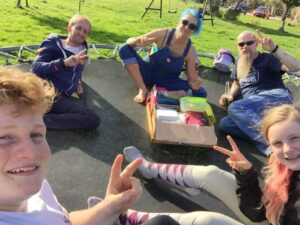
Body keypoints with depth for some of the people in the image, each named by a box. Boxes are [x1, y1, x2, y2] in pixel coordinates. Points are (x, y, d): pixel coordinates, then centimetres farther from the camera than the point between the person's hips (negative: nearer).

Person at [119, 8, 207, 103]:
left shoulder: (191, 51, -14)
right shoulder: (163, 34, -18)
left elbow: (191, 78, -11)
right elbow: (129, 41, -14)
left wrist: (194, 84, -35)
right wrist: (137, 41, -39)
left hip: (168, 82, 1)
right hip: (149, 74, 0)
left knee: (201, 93, -22)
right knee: (125, 49, -22)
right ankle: (143, 90, -19)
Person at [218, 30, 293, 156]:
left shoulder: (266, 58, 5)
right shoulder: (240, 62, 23)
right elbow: (237, 84, 33)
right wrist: (230, 96, 11)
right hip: (255, 111, 6)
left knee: (235, 108, -30)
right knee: (225, 123, -20)